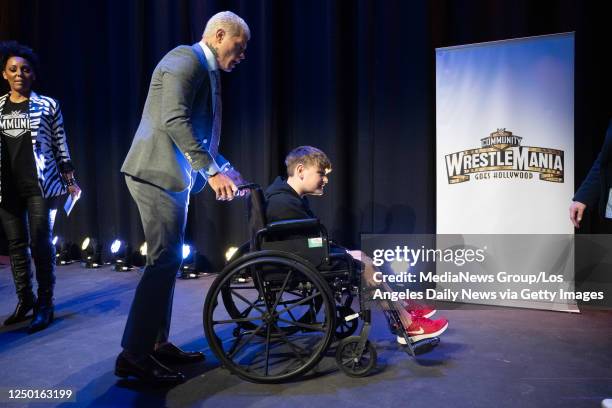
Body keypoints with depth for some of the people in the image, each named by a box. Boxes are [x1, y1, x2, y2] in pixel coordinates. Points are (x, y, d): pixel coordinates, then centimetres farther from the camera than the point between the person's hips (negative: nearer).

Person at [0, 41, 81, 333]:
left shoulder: (48, 105, 2)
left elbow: (60, 145, 2)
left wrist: (70, 180, -1)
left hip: (40, 186, -4)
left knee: (41, 244, -3)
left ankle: (45, 305, 4)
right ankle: (25, 299, 20)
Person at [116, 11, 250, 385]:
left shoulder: (206, 71, 20)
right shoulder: (185, 59, -9)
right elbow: (174, 120, -23)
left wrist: (226, 168, 14)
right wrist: (211, 171, -23)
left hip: (173, 176, 10)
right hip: (158, 174, -10)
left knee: (169, 261, 11)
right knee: (164, 261, -9)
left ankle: (157, 344, 21)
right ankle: (133, 355, 0)